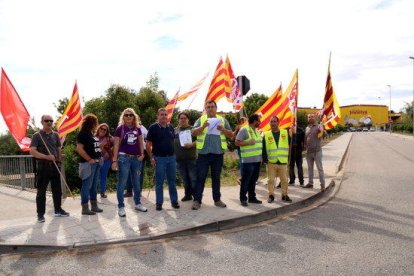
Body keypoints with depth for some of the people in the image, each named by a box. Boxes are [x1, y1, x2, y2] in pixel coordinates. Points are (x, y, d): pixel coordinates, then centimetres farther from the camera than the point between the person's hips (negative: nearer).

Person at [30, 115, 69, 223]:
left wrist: (59, 161, 7)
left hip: (55, 165, 5)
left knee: (57, 189, 11)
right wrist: (47, 157, -22)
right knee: (41, 191, 3)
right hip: (43, 166, -4)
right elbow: (32, 151, -13)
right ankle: (40, 214, 11)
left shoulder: (55, 135, 10)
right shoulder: (37, 135, -5)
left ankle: (58, 210, 24)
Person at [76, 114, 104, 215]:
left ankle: (94, 206, 23)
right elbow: (79, 149, -19)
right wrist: (89, 159, -17)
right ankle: (85, 208, 4)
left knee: (94, 186, 14)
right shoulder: (83, 134, -10)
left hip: (96, 163, 9)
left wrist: (99, 157, 9)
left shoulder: (92, 134, 15)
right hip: (88, 164, -9)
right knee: (87, 186, -3)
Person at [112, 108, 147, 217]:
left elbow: (141, 142, 15)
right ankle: (121, 207, 9)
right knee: (122, 183, 0)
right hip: (124, 158, -4)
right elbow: (116, 145, -5)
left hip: (136, 158, 4)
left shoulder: (137, 128, 8)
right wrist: (114, 160, -10)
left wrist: (142, 154, 0)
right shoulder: (120, 128, -3)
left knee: (136, 182, 14)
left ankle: (138, 203, 27)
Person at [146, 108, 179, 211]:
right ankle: (159, 203, 13)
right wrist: (152, 158, -9)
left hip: (171, 157, 4)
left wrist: (174, 153, 8)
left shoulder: (171, 127, 10)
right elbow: (148, 144, -4)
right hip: (159, 158, -4)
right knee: (159, 182, 3)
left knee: (172, 181, 10)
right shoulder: (153, 127, -4)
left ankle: (174, 201, 19)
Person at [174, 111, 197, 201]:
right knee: (185, 179, 12)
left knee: (193, 178, -4)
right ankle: (188, 195, 23)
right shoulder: (175, 130, 12)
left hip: (191, 158, -3)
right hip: (179, 159, 3)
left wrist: (192, 144, -18)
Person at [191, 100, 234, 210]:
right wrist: (202, 127, -25)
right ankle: (197, 200, 6)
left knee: (216, 177, 11)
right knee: (200, 177, 0)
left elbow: (231, 135, 6)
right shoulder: (200, 119, 4)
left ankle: (217, 200, 21)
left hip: (218, 153, 2)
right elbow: (194, 133, -8)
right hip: (204, 153, -2)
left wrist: (223, 129, -13)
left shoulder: (222, 120, 9)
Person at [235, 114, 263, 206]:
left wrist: (261, 157, 18)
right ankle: (243, 199, 5)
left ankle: (252, 197, 23)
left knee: (253, 180, 14)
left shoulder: (256, 131, 17)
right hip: (248, 160, -8)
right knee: (246, 180, -2)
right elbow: (237, 142, -14)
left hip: (257, 160, 8)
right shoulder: (244, 130, -9)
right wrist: (249, 143, -21)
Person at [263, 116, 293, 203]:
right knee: (271, 180, 5)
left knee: (284, 179, 9)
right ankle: (271, 195, 17)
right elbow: (263, 148, 1)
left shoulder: (285, 133, 5)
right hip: (271, 162, -1)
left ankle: (284, 195, 23)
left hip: (283, 162, 1)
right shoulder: (266, 135, 2)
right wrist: (265, 159, -7)